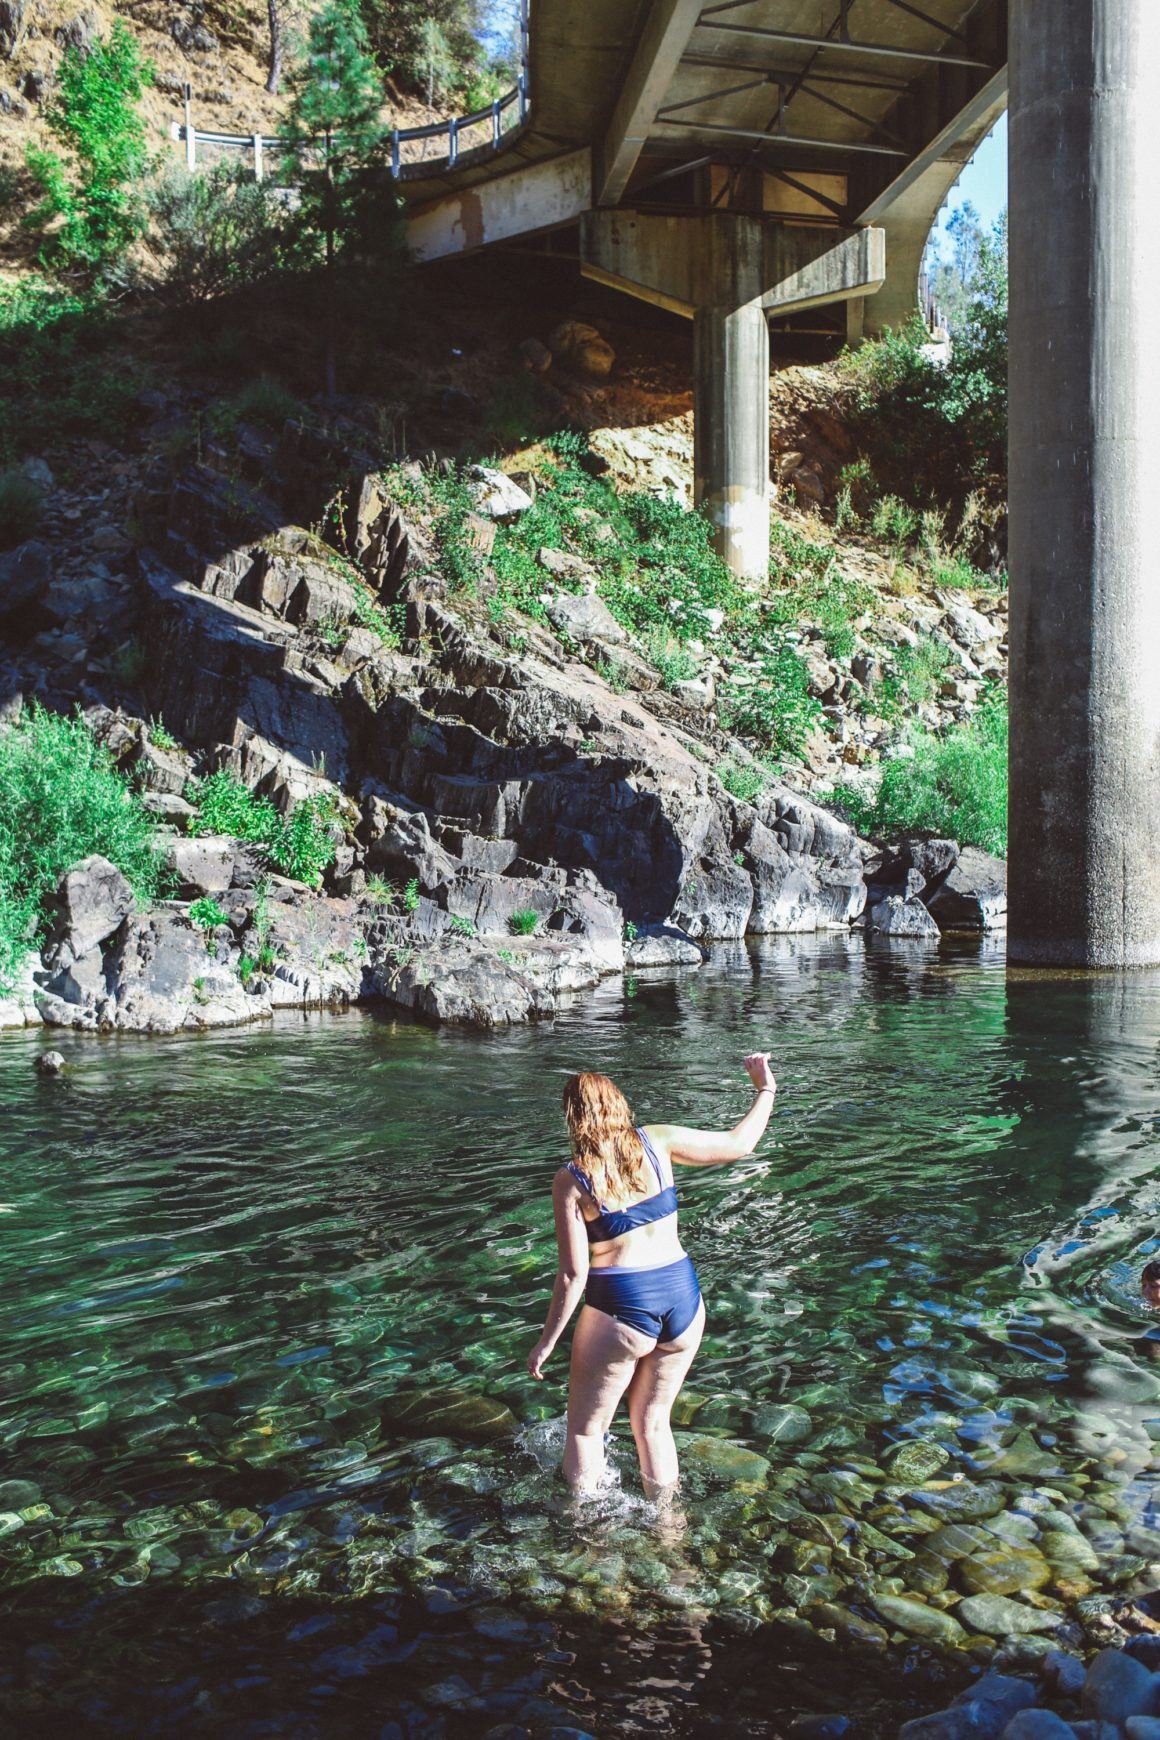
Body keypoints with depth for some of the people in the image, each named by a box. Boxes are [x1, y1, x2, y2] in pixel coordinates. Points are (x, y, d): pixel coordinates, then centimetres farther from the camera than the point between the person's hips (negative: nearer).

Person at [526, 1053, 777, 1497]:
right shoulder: (656, 1142, -2)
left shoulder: (570, 1181, -9)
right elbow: (739, 1144, 6)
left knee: (585, 1430, 15)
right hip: (683, 1298, 4)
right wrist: (765, 1089, 20)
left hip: (620, 1311, -4)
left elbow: (574, 1273, -11)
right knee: (653, 1424, 22)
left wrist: (547, 1342, -1)